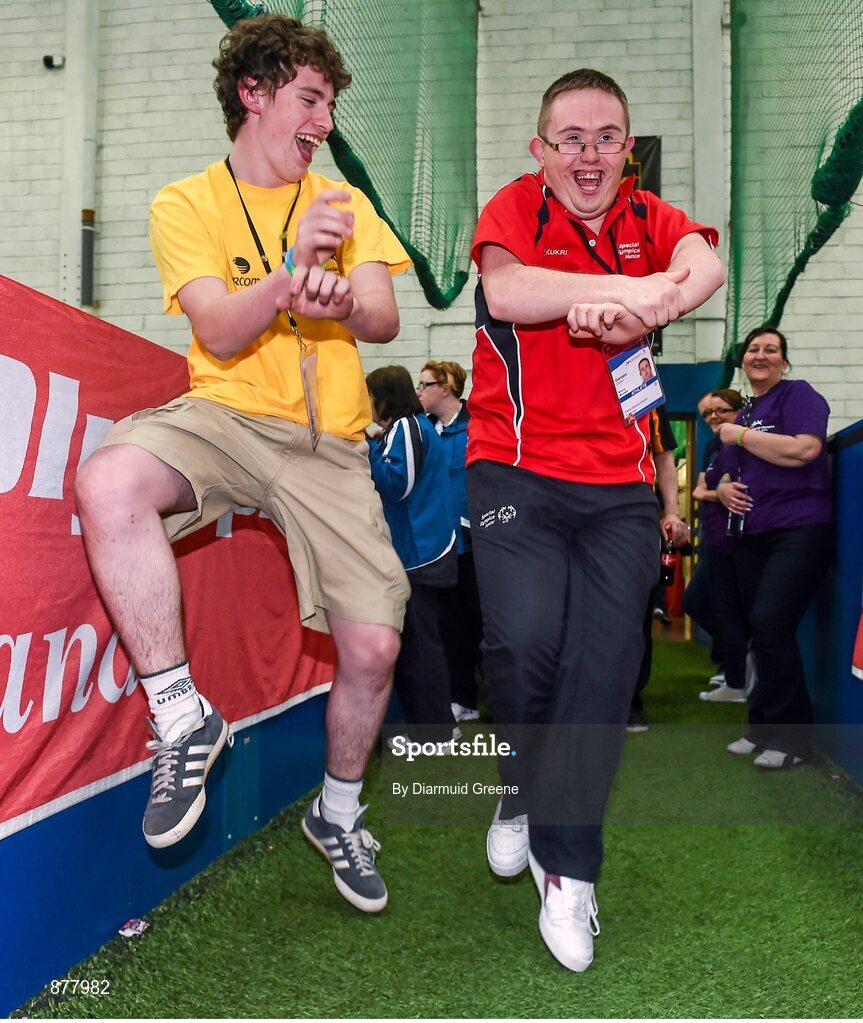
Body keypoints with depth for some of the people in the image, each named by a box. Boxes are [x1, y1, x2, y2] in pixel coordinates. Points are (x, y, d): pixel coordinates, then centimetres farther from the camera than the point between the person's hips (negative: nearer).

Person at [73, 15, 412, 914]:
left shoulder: (343, 204, 15)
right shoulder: (187, 204, 7)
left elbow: (385, 322, -1)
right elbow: (221, 335, -7)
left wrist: (339, 297, -26)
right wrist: (292, 269, -26)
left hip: (327, 443, 2)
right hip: (224, 416, -1)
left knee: (373, 644, -11)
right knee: (108, 481, -35)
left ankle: (338, 814, 20)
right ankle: (182, 716, -18)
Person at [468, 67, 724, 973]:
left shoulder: (649, 217, 12)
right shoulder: (515, 207, 3)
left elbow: (704, 266, -12)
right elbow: (505, 292, -20)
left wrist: (634, 307, -32)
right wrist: (630, 288, -21)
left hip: (621, 484, 3)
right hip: (516, 468, -2)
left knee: (606, 660, -3)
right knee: (525, 637, -18)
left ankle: (565, 863, 11)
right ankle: (522, 794, 14)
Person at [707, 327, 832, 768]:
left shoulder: (798, 395, -3)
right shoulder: (743, 412, 20)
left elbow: (804, 449, -21)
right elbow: (725, 471, 28)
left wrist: (740, 436, -12)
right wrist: (723, 487, 3)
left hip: (798, 529, -8)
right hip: (750, 535, 8)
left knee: (770, 624, -17)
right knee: (761, 631, 9)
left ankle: (791, 736, -5)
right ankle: (765, 729, 19)